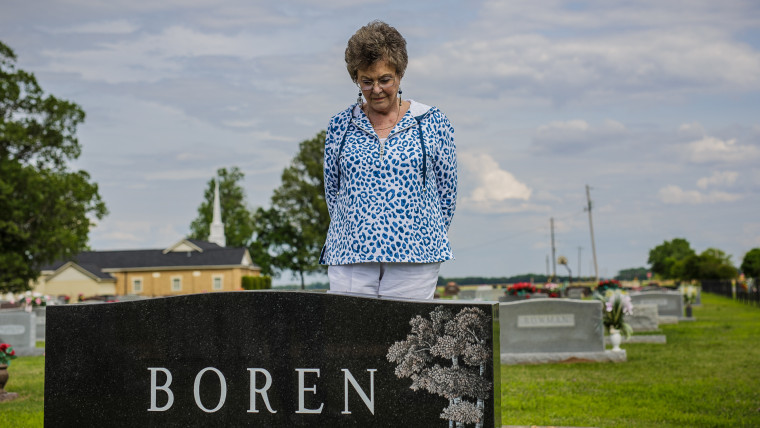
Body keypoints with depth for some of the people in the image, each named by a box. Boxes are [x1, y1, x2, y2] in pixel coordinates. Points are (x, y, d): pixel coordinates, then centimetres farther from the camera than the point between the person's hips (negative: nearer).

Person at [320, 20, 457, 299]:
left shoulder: (432, 124, 5)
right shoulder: (340, 126, 10)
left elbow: (446, 195, 10)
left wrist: (424, 238, 10)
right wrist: (362, 232, 10)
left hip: (414, 259, -1)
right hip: (350, 258, 2)